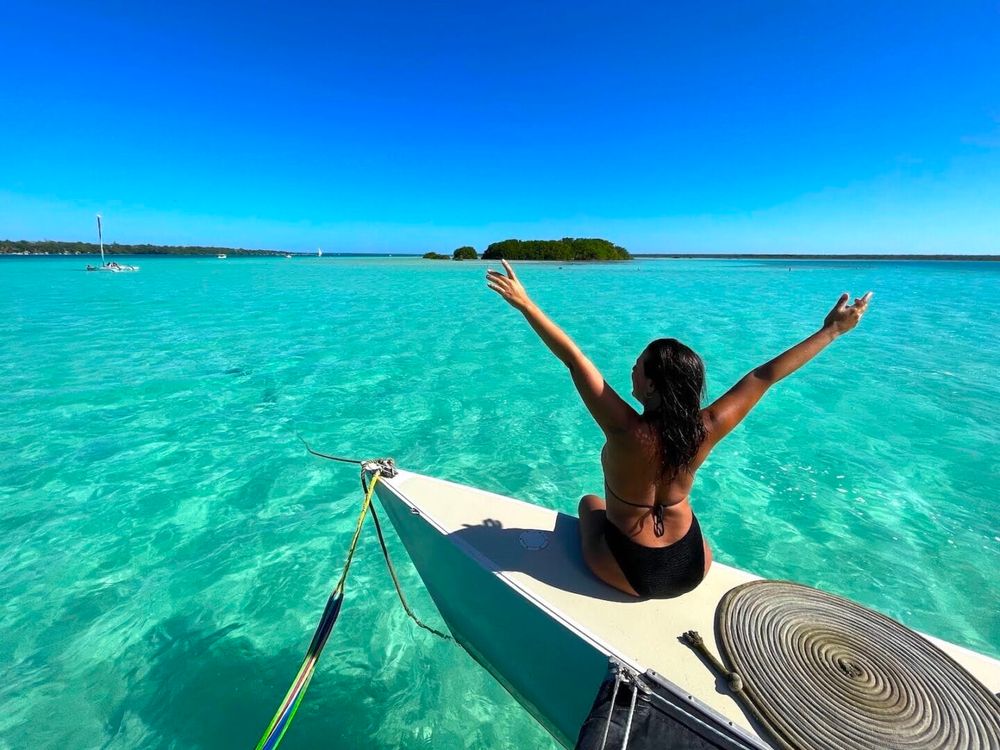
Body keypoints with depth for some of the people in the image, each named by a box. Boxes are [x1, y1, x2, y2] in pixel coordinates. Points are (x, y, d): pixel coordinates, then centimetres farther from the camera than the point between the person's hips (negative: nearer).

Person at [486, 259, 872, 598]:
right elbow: (765, 376, -10)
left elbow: (574, 359, -30)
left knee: (590, 502, 26)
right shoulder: (704, 431, -21)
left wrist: (525, 304, -24)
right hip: (692, 569, 3)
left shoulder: (626, 431, -31)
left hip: (629, 574, -3)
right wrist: (832, 330, 1)